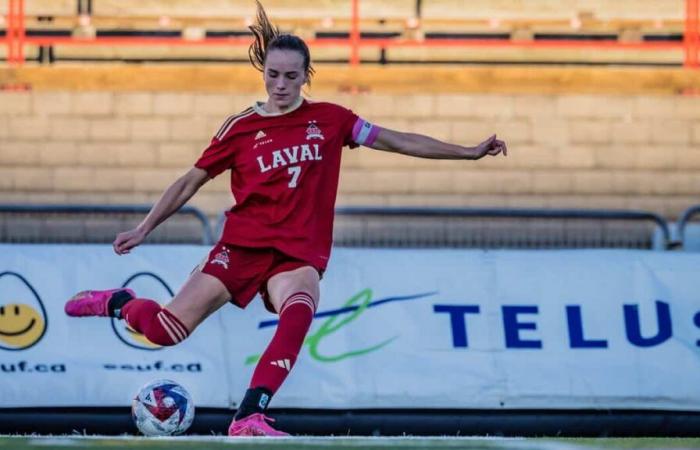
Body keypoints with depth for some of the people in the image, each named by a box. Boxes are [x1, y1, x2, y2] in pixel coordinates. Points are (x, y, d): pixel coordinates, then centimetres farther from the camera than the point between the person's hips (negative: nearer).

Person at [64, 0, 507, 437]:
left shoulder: (330, 119, 7)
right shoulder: (241, 128, 4)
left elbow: (400, 141, 10)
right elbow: (192, 180, 11)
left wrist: (470, 152, 7)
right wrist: (144, 229, 7)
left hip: (300, 253, 0)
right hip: (243, 245, 0)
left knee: (299, 312, -35)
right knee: (168, 329, -11)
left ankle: (249, 416, -39)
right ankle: (120, 302, 23)